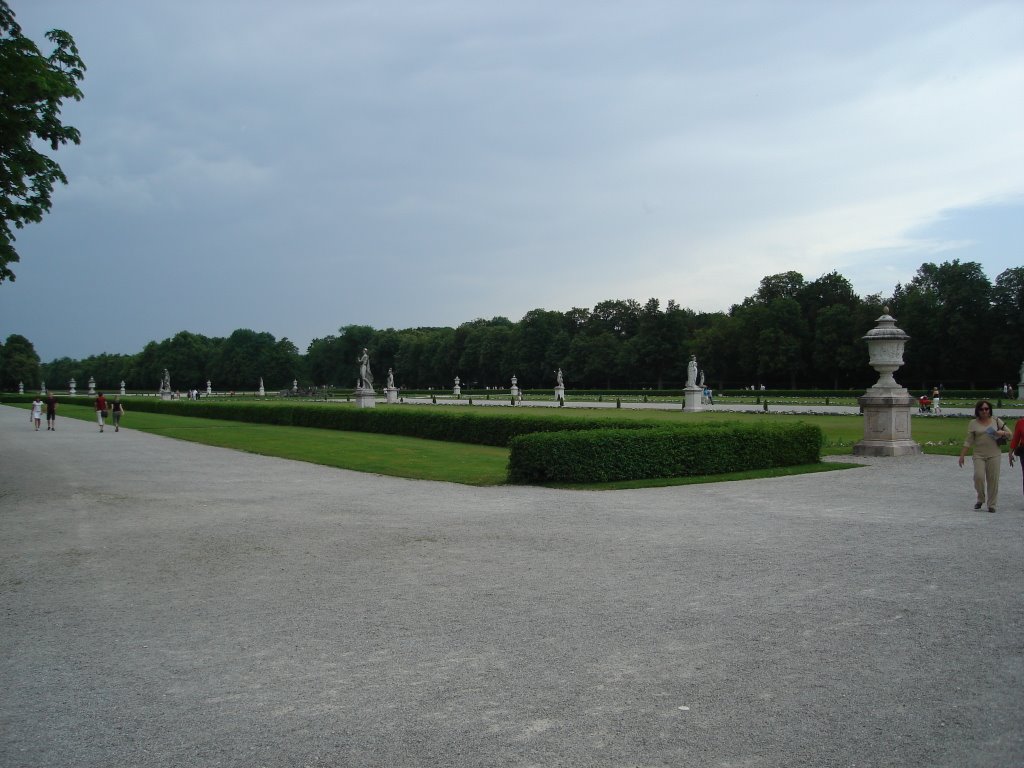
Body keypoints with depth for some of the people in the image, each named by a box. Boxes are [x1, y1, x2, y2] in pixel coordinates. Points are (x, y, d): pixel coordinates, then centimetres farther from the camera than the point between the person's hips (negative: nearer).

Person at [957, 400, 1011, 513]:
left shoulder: (996, 421, 7)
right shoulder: (973, 423, 4)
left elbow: (1009, 433, 14)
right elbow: (968, 441, 4)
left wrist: (1002, 433, -10)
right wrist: (962, 456, 0)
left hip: (994, 454, 1)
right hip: (979, 455, -1)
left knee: (993, 479, 0)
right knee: (979, 476, -15)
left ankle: (992, 504, 10)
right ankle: (980, 499, 10)